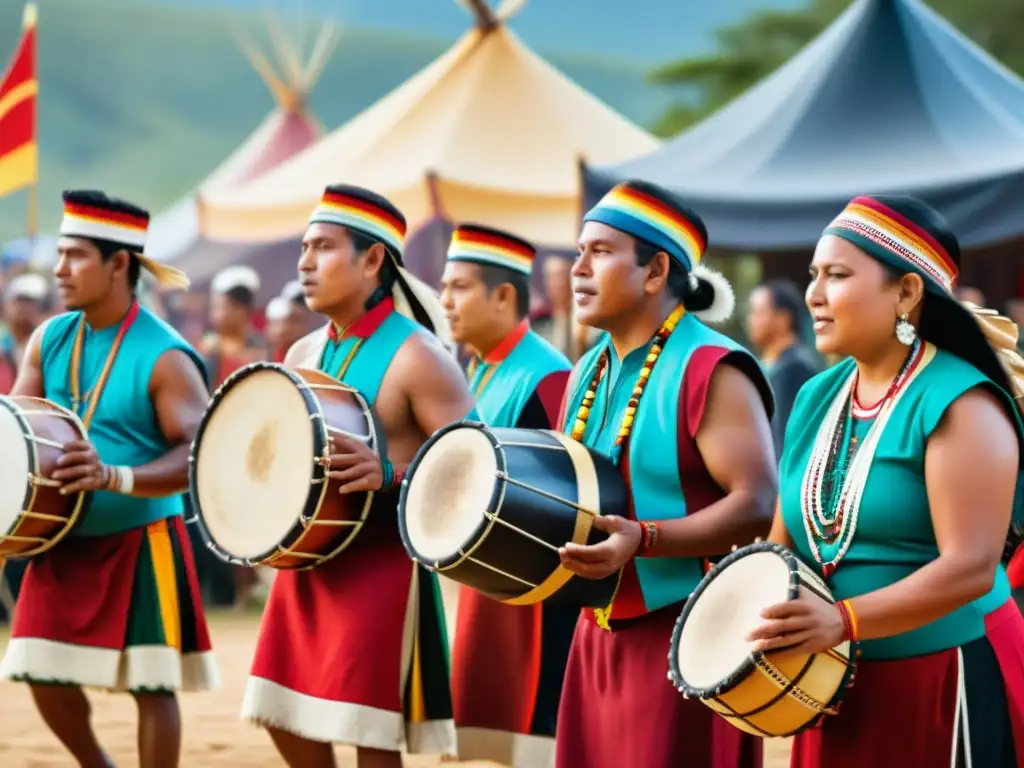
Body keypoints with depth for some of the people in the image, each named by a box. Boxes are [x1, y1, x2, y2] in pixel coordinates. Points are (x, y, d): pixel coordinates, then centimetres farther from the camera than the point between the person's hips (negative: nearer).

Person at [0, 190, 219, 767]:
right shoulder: (50, 340, 3)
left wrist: (115, 477, -35)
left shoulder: (165, 357, -15)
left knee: (151, 684, 0)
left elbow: (200, 456, -21)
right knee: (47, 677, 7)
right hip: (64, 541, 6)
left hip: (141, 543, -6)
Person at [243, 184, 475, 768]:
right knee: (286, 716, 11)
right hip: (309, 562, 8)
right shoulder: (303, 356, 10)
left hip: (385, 562, -8)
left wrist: (389, 475, -32)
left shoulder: (416, 357, -13)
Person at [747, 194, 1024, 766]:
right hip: (839, 686, 7)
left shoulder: (960, 403, -14)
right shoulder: (817, 398, 8)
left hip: (946, 685, -7)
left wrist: (843, 620, -33)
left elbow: (971, 567, -23)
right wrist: (749, 620, -6)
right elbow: (787, 541, 14)